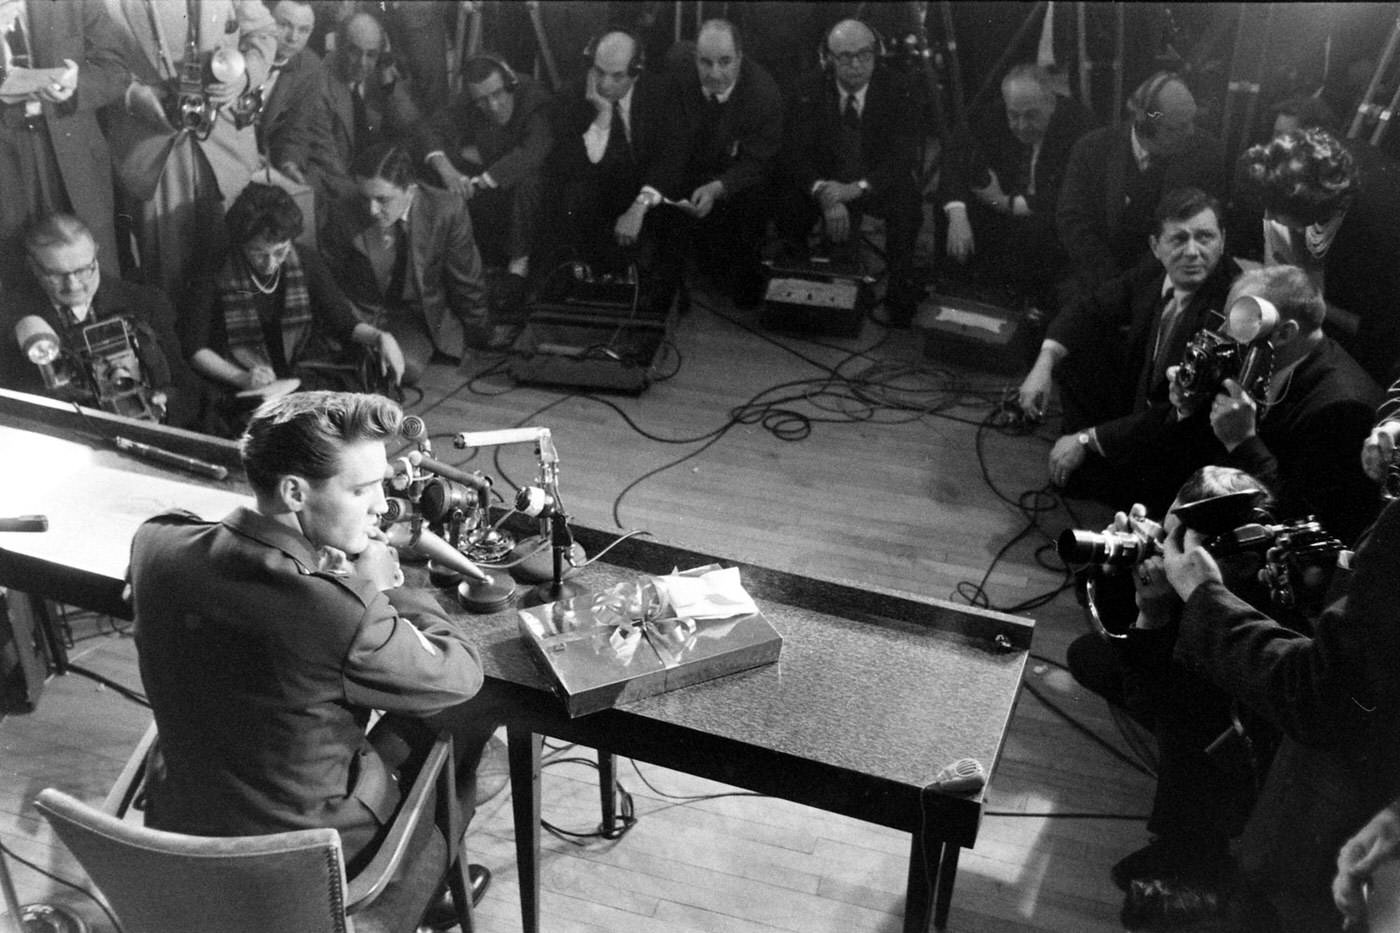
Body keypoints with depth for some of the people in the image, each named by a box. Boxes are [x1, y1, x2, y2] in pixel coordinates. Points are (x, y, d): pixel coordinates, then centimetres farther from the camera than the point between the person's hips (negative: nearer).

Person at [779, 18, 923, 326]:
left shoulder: (897, 90, -13)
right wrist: (823, 193, -34)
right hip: (823, 181, 1)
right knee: (787, 205, -28)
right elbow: (795, 153, -13)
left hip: (880, 183, -1)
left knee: (907, 208, -33)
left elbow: (904, 156, -18)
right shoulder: (809, 90, -9)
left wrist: (858, 188, -35)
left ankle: (900, 297, -13)